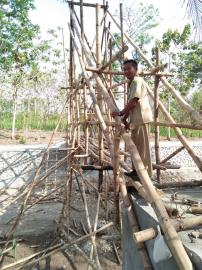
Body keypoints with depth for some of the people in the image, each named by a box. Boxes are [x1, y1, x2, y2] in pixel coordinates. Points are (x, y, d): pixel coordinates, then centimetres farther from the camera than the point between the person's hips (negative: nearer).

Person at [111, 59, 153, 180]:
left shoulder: (137, 81, -9)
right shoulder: (132, 83, 22)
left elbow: (133, 102, -19)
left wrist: (120, 113, -12)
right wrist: (124, 119, 15)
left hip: (141, 118, -10)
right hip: (136, 119, 10)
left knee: (142, 146, -6)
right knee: (136, 146, 14)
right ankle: (136, 171, 24)